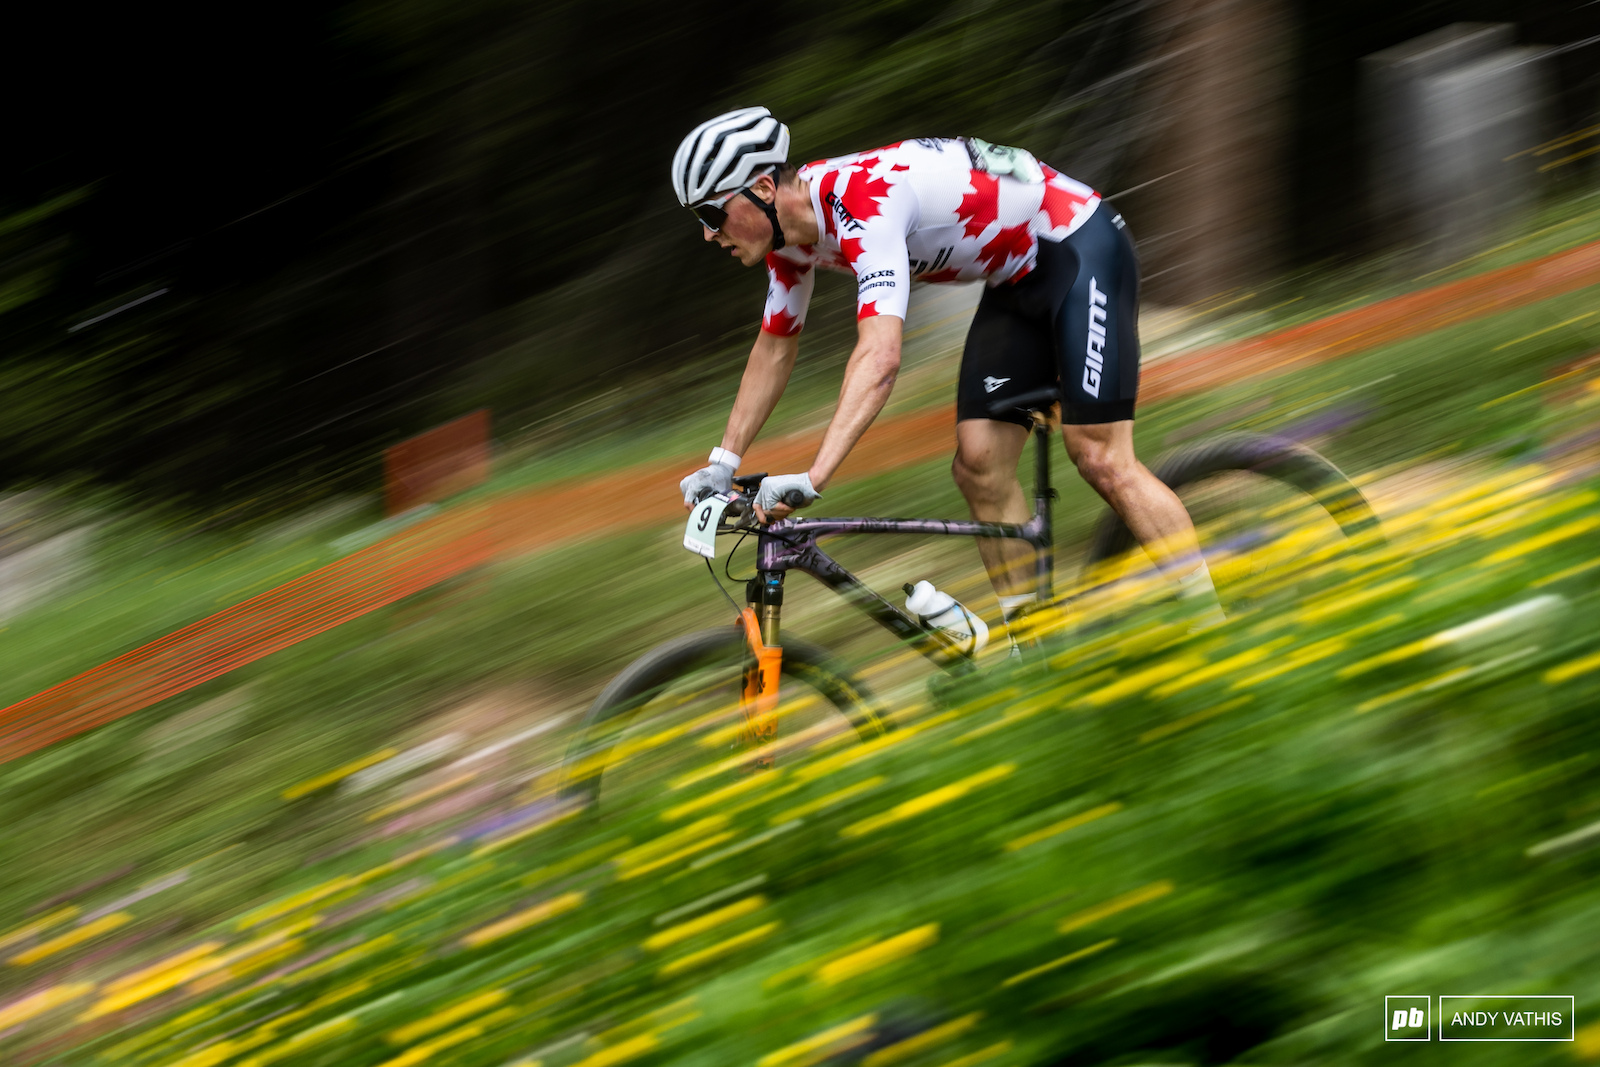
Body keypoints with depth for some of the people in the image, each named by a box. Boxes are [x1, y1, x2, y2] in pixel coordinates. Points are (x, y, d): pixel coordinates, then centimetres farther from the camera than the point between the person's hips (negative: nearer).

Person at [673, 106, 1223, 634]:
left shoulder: (863, 205, -33)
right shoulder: (792, 231, -4)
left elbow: (879, 357, -44)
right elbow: (775, 349, 13)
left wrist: (813, 477, -50)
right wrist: (723, 463, 8)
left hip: (1083, 250, -9)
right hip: (1020, 278, 9)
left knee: (1101, 460, -16)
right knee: (979, 465, -1)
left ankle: (1213, 631, -10)